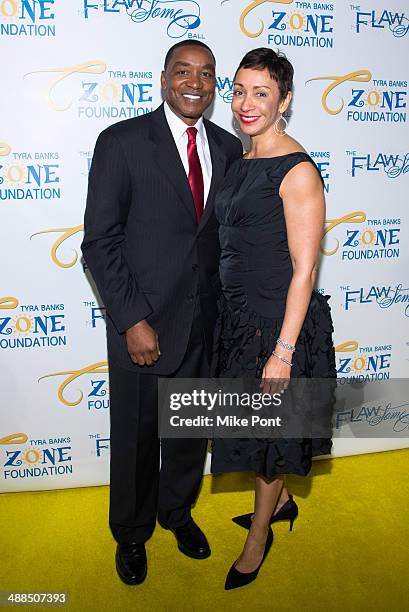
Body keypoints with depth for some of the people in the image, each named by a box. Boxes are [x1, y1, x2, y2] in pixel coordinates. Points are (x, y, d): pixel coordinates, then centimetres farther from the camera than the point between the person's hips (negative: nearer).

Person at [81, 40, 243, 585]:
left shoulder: (229, 148, 6)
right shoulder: (122, 142, -8)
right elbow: (99, 242, -11)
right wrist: (132, 321, -16)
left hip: (207, 321, 4)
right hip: (143, 322, -4)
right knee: (136, 435, 13)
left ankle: (178, 511, 47)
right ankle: (132, 532, 40)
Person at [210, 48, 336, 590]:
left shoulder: (297, 170, -16)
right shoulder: (241, 163, 9)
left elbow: (304, 268, -19)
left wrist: (282, 351, -20)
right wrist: (231, 315, 16)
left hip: (278, 320, -8)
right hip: (239, 315, 8)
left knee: (269, 433, 10)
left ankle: (258, 539, 34)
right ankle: (281, 501, 49)